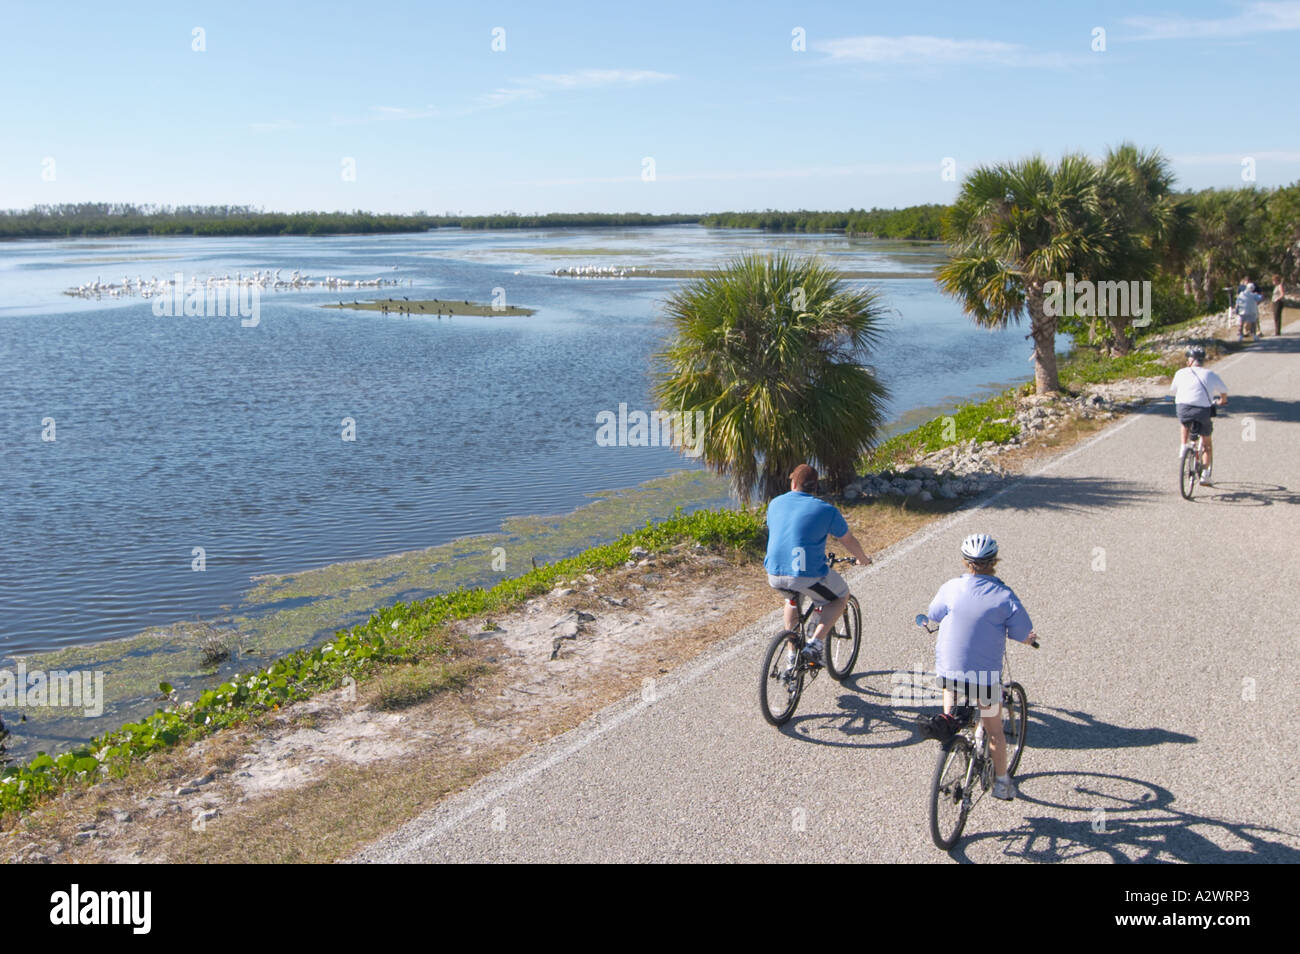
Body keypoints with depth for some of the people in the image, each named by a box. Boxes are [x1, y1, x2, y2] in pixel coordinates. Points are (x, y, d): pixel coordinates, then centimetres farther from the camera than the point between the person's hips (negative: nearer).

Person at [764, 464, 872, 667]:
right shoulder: (826, 510, 0)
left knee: (792, 597, 37)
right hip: (808, 575, -4)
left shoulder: (775, 503, 11)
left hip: (774, 576, 4)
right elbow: (849, 540, 12)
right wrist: (863, 558, 34)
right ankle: (815, 644, 4)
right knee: (841, 597, 22)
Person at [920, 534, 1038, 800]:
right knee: (994, 731, 19)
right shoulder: (1005, 596, -12)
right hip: (985, 676, -1)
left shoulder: (951, 588, -7)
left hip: (946, 671, 1)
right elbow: (1023, 635, -5)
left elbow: (933, 615, 10)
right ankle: (1001, 783, 32)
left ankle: (947, 716, 11)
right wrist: (1029, 638, 20)